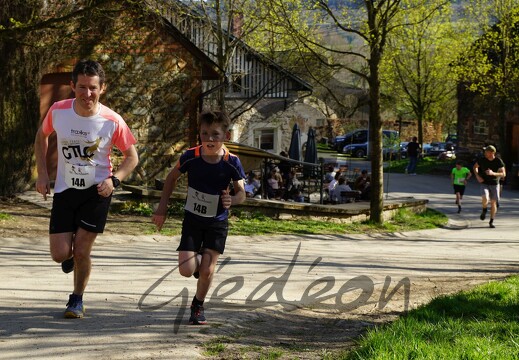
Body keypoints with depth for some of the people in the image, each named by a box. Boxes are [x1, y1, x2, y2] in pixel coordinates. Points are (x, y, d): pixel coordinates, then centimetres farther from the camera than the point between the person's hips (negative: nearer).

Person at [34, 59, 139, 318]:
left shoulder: (113, 121, -16)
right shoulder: (58, 111, -11)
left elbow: (132, 156, -3)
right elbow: (41, 136, 10)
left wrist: (114, 179, -20)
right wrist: (42, 173, 2)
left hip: (97, 191, -2)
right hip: (64, 190, 2)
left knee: (82, 251, -4)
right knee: (60, 255, -4)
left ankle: (77, 300, 21)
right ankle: (70, 252, 34)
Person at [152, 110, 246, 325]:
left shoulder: (232, 163, -19)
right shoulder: (190, 157, -17)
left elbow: (241, 192, -10)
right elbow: (172, 178, 0)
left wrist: (231, 200, -34)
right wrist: (162, 208, 0)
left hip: (217, 223, -1)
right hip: (192, 219, 1)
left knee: (207, 271, -4)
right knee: (186, 270, -7)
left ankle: (198, 306, 24)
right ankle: (199, 261, 30)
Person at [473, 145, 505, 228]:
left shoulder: (498, 161, -10)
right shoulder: (482, 160, -7)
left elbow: (503, 174, -11)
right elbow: (475, 167, 12)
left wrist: (493, 173, -27)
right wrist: (477, 176, -4)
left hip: (494, 184, 0)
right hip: (484, 183, 0)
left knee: (493, 202, 2)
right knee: (485, 199, -25)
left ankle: (491, 221, 17)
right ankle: (484, 210, 8)